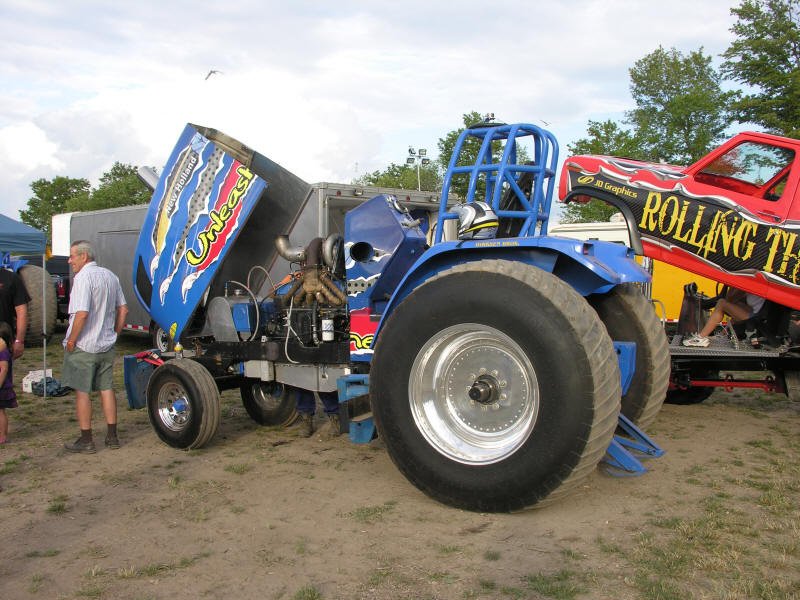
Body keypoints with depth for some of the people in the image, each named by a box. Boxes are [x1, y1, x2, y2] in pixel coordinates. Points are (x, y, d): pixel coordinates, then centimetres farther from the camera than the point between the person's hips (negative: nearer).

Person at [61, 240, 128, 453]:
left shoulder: (83, 277, -16)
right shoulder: (110, 276, 10)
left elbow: (82, 314, -25)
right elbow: (123, 309, 14)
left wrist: (71, 340, -14)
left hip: (84, 346, -7)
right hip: (107, 346, 7)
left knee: (82, 392, 2)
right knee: (106, 389, 12)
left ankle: (86, 440, 7)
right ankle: (112, 436, 16)